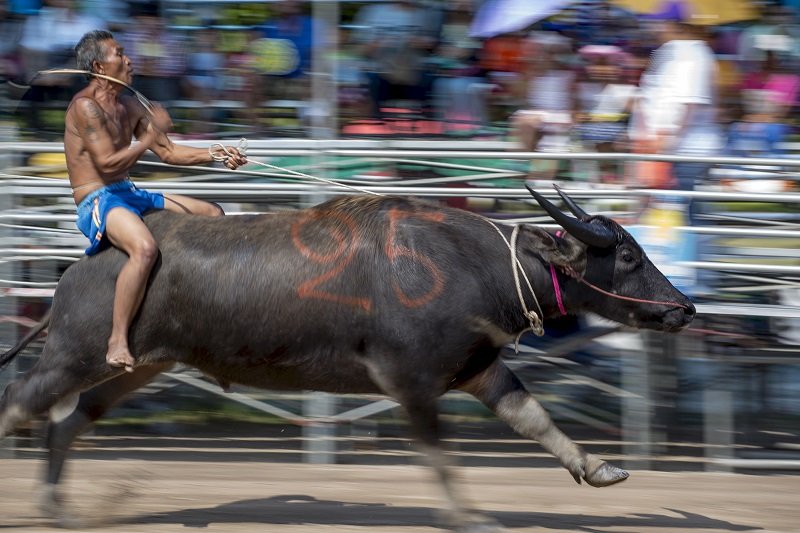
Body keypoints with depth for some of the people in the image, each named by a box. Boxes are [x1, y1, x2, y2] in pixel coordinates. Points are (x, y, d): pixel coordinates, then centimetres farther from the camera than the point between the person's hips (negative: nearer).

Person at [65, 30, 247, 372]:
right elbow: (108, 163, -20)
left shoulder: (130, 107, 14)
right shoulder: (86, 107, -13)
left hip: (128, 196, 10)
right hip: (97, 202, -10)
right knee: (144, 248, -40)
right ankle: (118, 341, -35)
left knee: (212, 214, 13)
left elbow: (168, 152, 17)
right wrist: (151, 135, -20)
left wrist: (213, 155, 4)